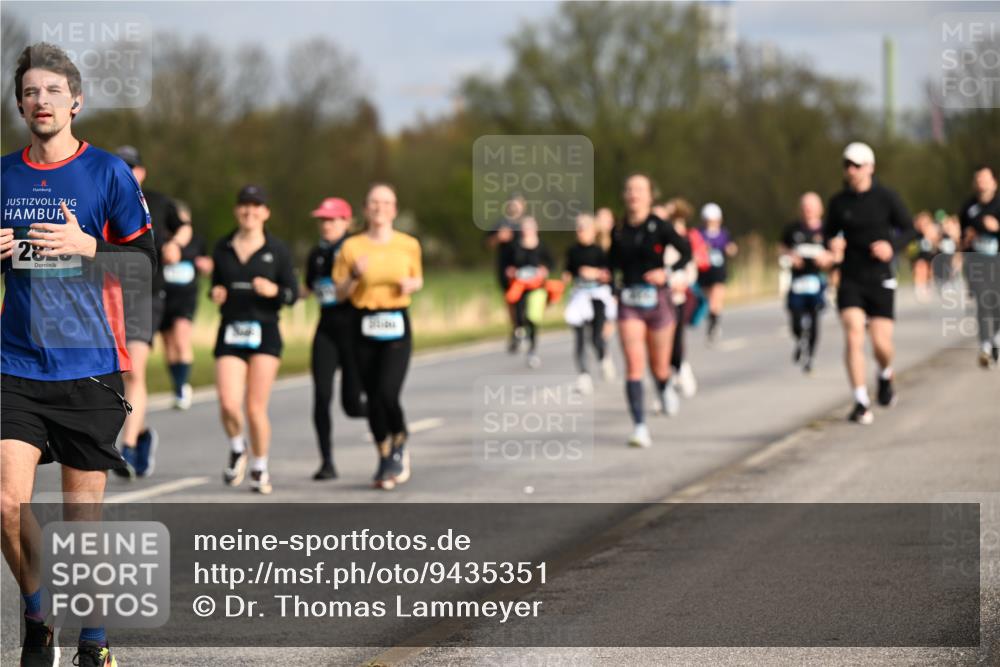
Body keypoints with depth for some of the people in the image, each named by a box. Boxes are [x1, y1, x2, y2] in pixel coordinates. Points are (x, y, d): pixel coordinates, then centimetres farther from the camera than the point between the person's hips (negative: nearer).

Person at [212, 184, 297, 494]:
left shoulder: (276, 249, 2)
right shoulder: (222, 248, 8)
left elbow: (292, 294, 3)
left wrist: (274, 291, -17)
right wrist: (215, 294, -4)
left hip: (265, 332, -2)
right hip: (230, 331, 2)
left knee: (256, 407, -4)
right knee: (229, 403, -14)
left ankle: (260, 469, 17)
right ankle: (237, 449, 18)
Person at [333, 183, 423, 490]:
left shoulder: (408, 245, 4)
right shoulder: (351, 247, 2)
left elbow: (418, 279, 20)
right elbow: (340, 292, 6)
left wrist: (410, 285, -3)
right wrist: (354, 276, -13)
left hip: (397, 326, -1)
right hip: (365, 326, 1)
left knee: (387, 393, -17)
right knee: (372, 398, 3)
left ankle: (400, 444, 11)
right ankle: (385, 459, 22)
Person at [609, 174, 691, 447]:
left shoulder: (659, 227, -7)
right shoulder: (619, 230, 2)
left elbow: (686, 251, 0)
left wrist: (667, 272, -14)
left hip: (657, 300, -1)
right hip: (629, 302, 1)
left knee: (659, 366, 11)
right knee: (634, 364, -14)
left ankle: (665, 389, 50)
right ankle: (639, 426, -16)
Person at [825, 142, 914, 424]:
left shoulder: (886, 198, -4)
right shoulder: (838, 202, 2)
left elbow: (907, 228, 4)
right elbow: (829, 233, 14)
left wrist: (892, 246, -15)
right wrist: (832, 244, -10)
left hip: (880, 279, -1)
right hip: (850, 280, 1)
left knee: (881, 344, -3)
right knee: (853, 335, -14)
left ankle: (885, 375, 33)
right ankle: (861, 403, -10)